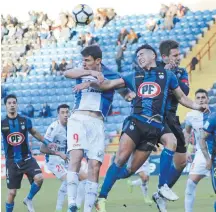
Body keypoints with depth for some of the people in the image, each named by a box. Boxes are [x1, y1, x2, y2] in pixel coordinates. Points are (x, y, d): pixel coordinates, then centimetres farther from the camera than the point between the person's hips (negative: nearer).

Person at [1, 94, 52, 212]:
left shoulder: (25, 121, 0)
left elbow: (34, 133, 18)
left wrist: (46, 142, 15)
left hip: (27, 159, 1)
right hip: (12, 162, -1)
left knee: (39, 178, -22)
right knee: (12, 192, 0)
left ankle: (28, 199, 5)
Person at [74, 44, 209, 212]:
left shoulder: (167, 76, 14)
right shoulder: (134, 77, 17)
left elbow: (181, 97, 20)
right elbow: (108, 84, 14)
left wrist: (196, 106, 3)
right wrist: (91, 83, -2)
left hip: (154, 127, 0)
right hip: (135, 121, 0)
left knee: (132, 169, -2)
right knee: (121, 158, -17)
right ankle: (102, 198, -15)